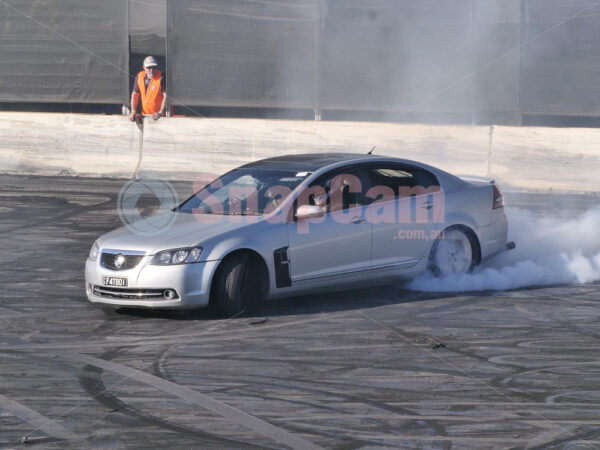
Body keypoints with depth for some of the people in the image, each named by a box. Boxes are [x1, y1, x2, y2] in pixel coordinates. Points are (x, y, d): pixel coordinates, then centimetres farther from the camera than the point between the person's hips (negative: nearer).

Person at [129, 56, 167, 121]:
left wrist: (161, 112, -25)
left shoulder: (161, 77, -12)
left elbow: (166, 96, -16)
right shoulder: (139, 76, 5)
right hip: (145, 114, 4)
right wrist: (133, 112, 3)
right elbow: (135, 94, 13)